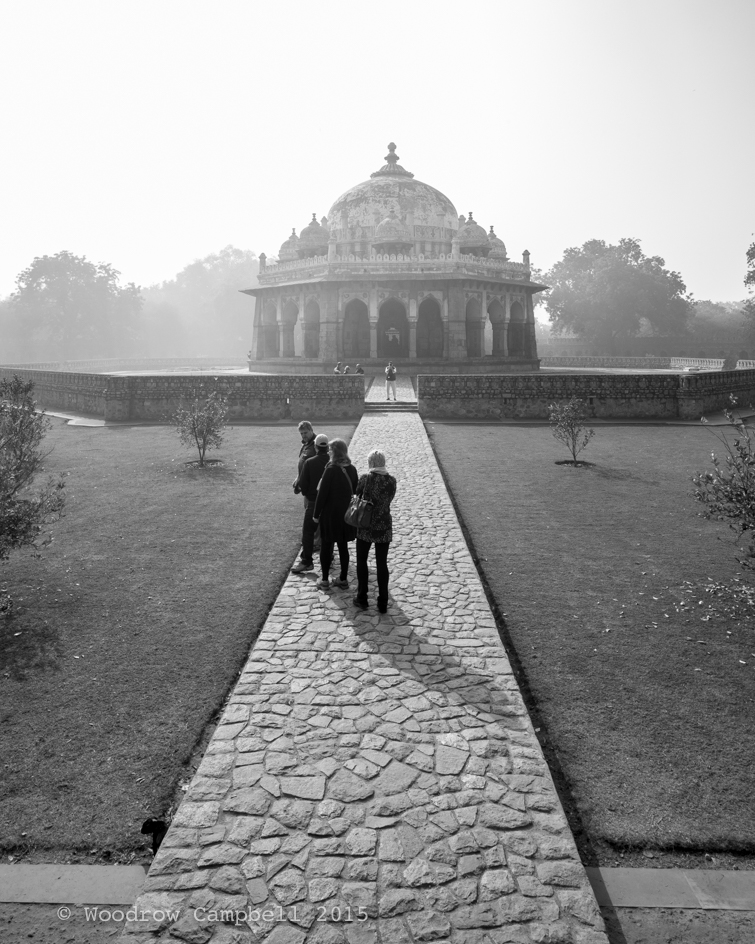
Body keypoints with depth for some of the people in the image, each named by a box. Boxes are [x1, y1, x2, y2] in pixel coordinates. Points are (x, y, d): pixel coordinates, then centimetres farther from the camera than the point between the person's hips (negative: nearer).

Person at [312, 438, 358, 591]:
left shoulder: (331, 469, -17)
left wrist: (316, 514, -7)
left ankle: (325, 580, 13)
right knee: (343, 547, 13)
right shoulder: (352, 470, 0)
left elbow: (322, 493, -15)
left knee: (326, 546, 8)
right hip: (346, 514, 5)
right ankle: (343, 579, 19)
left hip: (330, 514, -5)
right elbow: (355, 491, 7)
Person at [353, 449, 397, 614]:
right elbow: (389, 499, 7)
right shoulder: (391, 481, -5)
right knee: (382, 564, 10)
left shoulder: (365, 479, -12)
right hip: (384, 528, 2)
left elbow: (356, 494, 3)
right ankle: (383, 603, 13)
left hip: (366, 527, -2)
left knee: (361, 562, 15)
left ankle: (362, 599, 19)